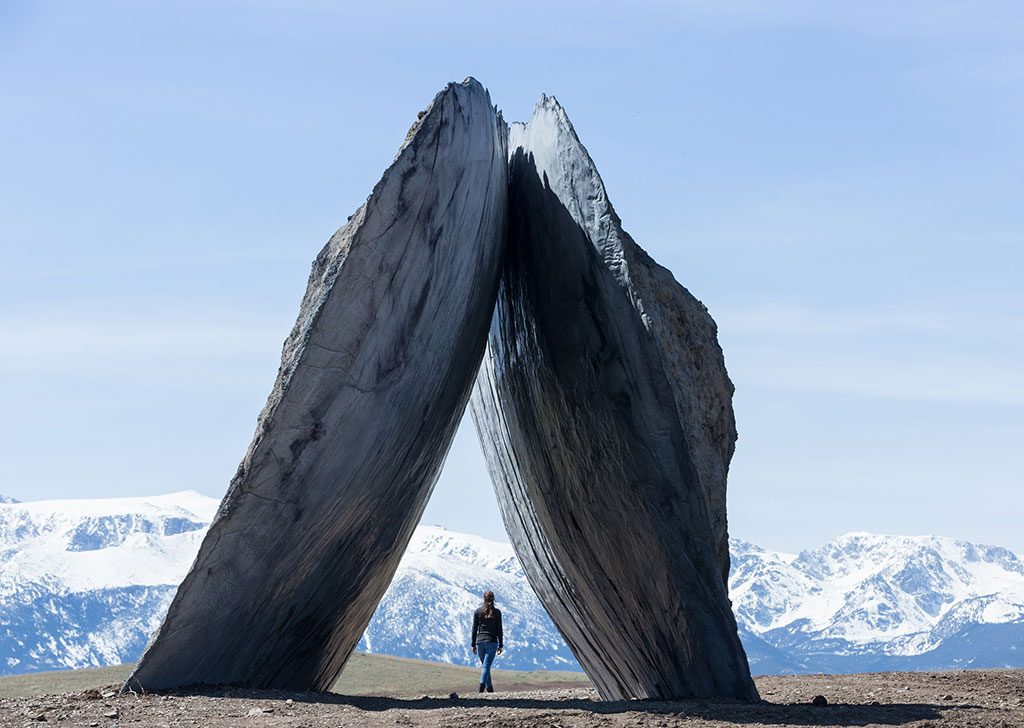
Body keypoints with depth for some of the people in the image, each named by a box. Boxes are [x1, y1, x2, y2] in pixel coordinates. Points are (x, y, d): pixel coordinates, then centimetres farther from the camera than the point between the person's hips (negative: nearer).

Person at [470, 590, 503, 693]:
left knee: (485, 665, 17)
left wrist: (473, 645, 10)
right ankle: (482, 686, -27)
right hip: (492, 642, -2)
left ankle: (489, 688, 23)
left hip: (480, 642, 2)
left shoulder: (478, 612, 3)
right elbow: (499, 630, 0)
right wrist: (500, 645, 6)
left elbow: (474, 629, 4)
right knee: (486, 665, -7)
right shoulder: (497, 612, -1)